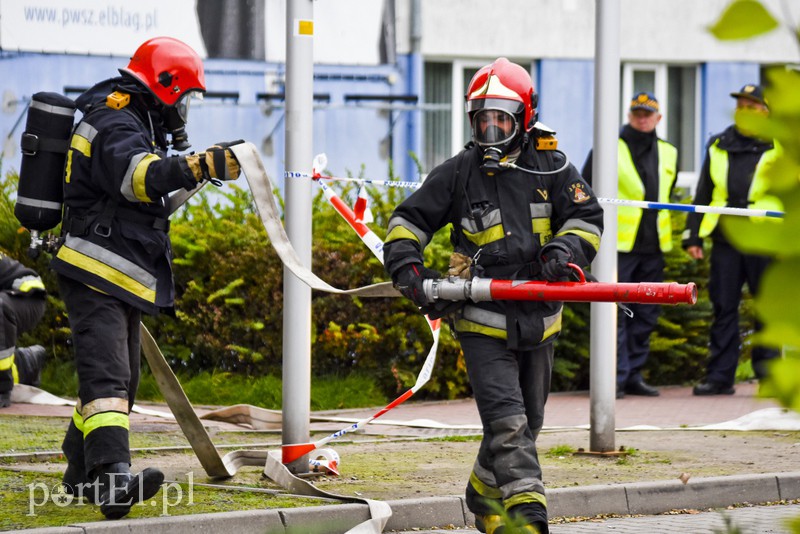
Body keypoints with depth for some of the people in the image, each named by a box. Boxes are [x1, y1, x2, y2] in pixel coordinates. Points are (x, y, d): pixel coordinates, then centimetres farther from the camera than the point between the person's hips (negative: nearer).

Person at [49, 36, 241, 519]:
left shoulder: (135, 124, 18)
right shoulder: (115, 126, -16)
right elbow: (141, 175, -37)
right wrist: (200, 167, -50)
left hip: (123, 280, 11)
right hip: (95, 278, -11)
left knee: (122, 379, 17)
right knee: (107, 374, -24)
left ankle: (82, 473, 30)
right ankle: (112, 476, -40)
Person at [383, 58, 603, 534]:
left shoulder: (551, 168, 2)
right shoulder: (459, 173, -1)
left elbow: (587, 217, 3)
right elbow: (410, 219, 6)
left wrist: (564, 249, -17)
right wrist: (406, 265, -11)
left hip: (538, 321, 3)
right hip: (483, 322, -3)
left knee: (526, 423, 16)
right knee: (507, 422, -17)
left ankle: (485, 494, 39)